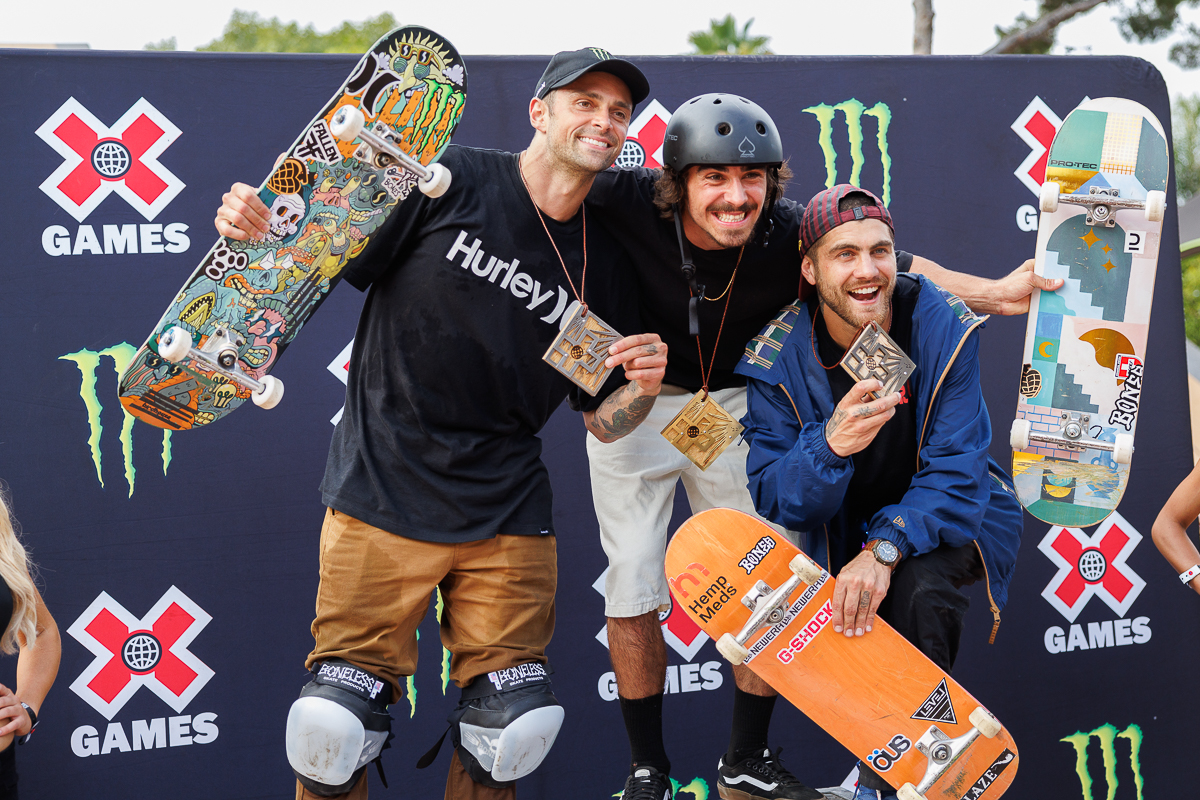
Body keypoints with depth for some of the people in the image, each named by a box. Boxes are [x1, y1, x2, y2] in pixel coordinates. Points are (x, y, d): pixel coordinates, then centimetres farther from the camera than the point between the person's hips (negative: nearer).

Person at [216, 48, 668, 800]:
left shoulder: (607, 267, 8)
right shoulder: (449, 180, -5)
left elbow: (604, 420, 13)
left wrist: (644, 385, -8)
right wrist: (260, 231, -24)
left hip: (506, 512, 4)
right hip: (382, 492, -4)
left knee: (515, 724, 2)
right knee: (334, 725, -7)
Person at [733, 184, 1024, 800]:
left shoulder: (945, 328, -20)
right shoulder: (778, 360, -17)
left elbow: (957, 472, -23)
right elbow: (773, 500, -20)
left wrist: (885, 549, -40)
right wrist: (832, 445, -42)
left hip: (952, 516, -2)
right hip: (845, 528, 2)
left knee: (917, 588, -32)